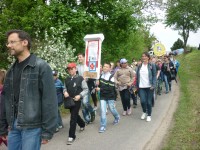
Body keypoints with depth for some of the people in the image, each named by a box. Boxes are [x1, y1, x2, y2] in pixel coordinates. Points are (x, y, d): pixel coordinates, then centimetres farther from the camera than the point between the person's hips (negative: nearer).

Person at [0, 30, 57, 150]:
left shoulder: (41, 67, -8)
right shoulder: (11, 70, 12)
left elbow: (49, 100, -12)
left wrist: (47, 130, -15)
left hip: (32, 126, -6)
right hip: (13, 125, 6)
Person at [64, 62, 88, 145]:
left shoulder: (80, 78, -10)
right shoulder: (67, 79, 5)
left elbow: (86, 89, -6)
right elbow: (65, 88, 16)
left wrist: (80, 95, -19)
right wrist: (65, 92, -7)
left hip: (77, 100, -6)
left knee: (73, 117, -7)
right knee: (75, 115, 22)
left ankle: (71, 136, 1)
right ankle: (82, 124, 52)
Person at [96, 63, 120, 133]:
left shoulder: (111, 77, -15)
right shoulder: (101, 75, 3)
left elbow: (110, 88, -22)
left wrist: (100, 89, -24)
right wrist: (98, 86, 1)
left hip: (110, 96, -4)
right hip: (102, 96, 4)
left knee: (112, 109, 11)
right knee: (102, 110, -5)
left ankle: (117, 118, 43)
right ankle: (103, 126, 2)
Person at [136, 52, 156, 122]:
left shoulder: (152, 65, -1)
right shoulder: (139, 66, 9)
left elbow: (154, 76, -3)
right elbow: (137, 76, 11)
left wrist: (153, 85, -12)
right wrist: (137, 85, 6)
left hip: (149, 86, -2)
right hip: (141, 87, 2)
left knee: (149, 102, 2)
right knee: (142, 101, -5)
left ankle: (149, 115, 21)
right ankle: (144, 112, 25)